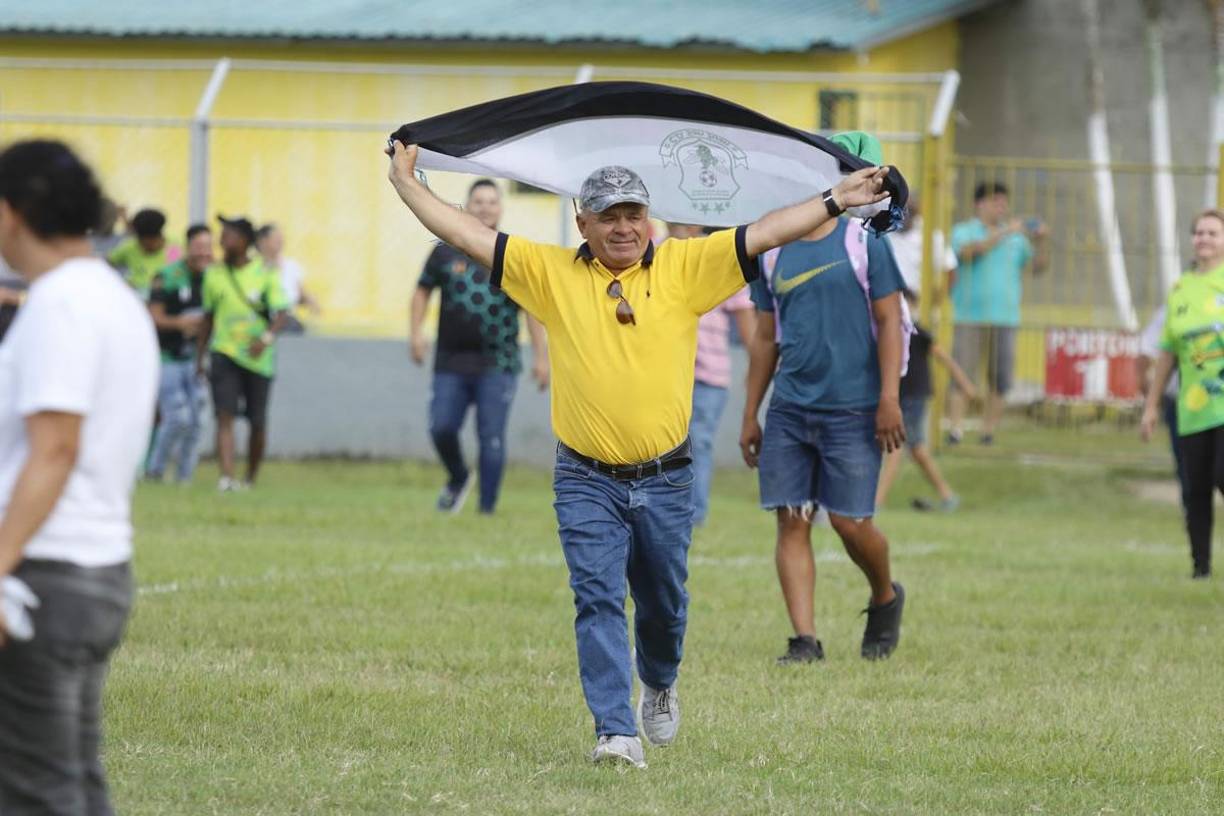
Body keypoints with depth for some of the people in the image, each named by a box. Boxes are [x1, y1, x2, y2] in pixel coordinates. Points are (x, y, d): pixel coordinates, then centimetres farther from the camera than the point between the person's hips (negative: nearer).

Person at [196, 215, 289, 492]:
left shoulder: (265, 273, -3)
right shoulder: (215, 274, 6)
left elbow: (280, 314, -10)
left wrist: (267, 337, -29)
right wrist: (200, 357, 16)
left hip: (257, 357, -1)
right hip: (224, 352, 1)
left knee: (257, 422, 7)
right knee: (225, 415, -15)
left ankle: (251, 478, 26)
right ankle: (227, 477, -26)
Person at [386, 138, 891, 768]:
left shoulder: (684, 267, 0)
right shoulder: (551, 273, 1)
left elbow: (765, 234, -3)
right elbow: (467, 235, 3)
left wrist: (837, 200, -7)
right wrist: (407, 184, 3)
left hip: (664, 480, 1)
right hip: (586, 483, -1)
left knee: (663, 602, 16)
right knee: (598, 600, -12)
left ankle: (659, 685, 45)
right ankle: (615, 732, -15)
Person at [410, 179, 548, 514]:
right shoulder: (446, 253, 6)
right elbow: (423, 290, 18)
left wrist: (540, 356, 1)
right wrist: (416, 332, 6)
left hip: (498, 364, -2)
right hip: (451, 362, 2)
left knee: (492, 439, -5)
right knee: (441, 428, -4)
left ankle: (487, 509, 2)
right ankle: (458, 479, 26)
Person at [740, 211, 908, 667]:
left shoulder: (863, 244, -1)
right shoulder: (773, 256, 12)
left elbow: (889, 322, -4)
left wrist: (889, 398, -13)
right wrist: (750, 417, 14)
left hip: (852, 409, -4)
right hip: (789, 409, 4)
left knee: (850, 523, -5)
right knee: (791, 523, -4)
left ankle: (885, 599, 25)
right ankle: (805, 641, -3)